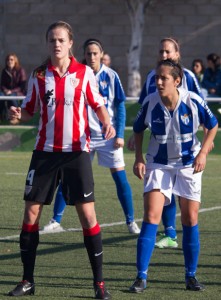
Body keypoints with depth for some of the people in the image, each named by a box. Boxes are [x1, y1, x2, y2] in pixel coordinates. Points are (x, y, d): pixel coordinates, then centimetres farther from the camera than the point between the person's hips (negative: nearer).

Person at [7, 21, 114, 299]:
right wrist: (18, 115, -13)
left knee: (88, 214, -6)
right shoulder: (38, 75, 3)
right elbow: (30, 109, 9)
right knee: (31, 211, -1)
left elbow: (97, 105, 7)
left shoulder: (84, 73, -1)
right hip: (45, 151, 2)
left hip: (77, 151, -2)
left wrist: (106, 123, -13)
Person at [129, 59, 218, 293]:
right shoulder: (150, 102, -15)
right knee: (151, 216, -12)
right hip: (158, 164, 0)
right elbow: (138, 129, 5)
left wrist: (203, 153, -10)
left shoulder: (193, 101, -17)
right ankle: (141, 277, -11)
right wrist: (139, 158, -4)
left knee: (190, 219, 4)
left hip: (189, 165, 0)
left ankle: (191, 276, 18)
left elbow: (213, 125, 0)